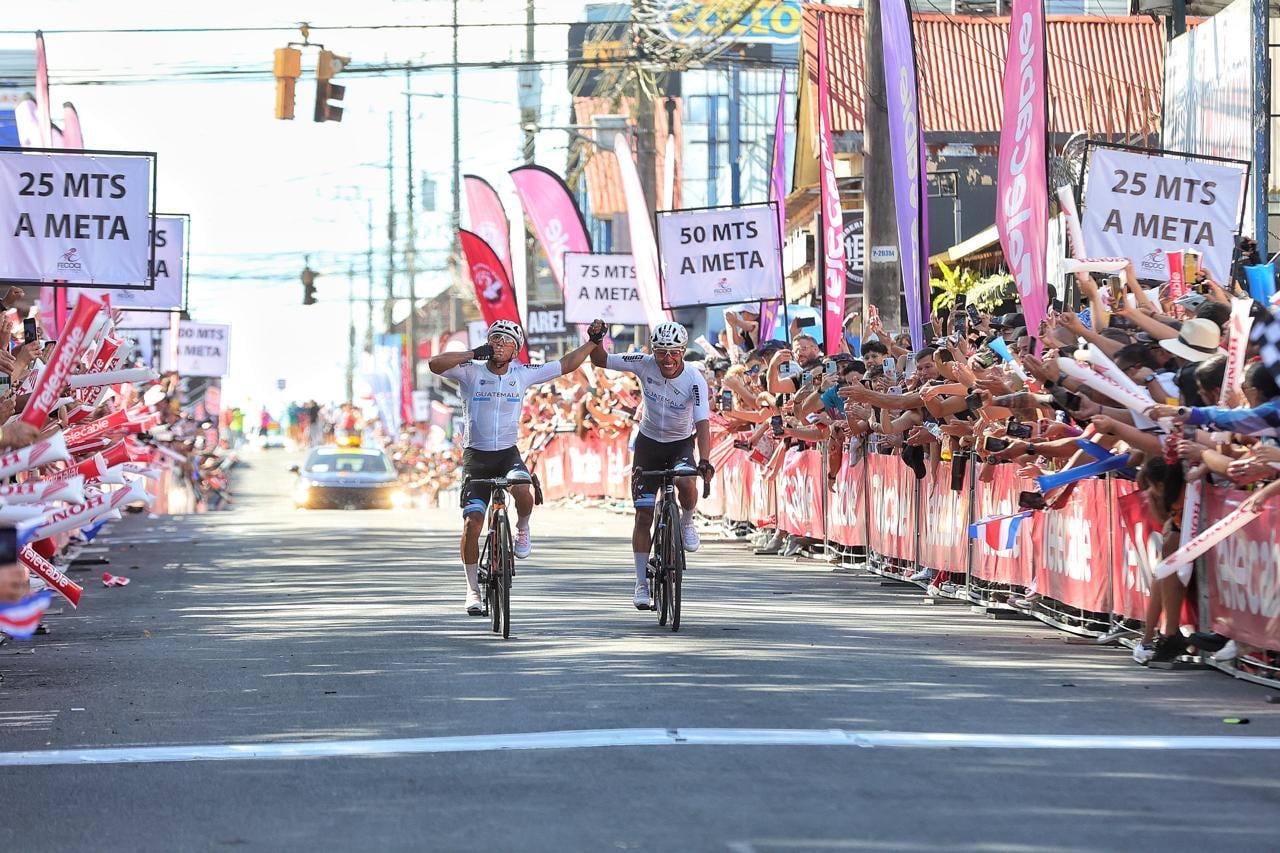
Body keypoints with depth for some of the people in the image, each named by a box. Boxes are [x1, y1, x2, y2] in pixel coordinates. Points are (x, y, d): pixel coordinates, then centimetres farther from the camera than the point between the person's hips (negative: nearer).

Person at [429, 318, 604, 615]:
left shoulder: (523, 374, 1)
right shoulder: (471, 372, -7)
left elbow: (565, 366, 8)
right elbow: (435, 365, -23)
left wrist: (593, 341, 2)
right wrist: (473, 353, -25)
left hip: (508, 453, 1)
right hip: (476, 455, -1)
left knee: (522, 489, -33)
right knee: (472, 521, -11)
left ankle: (522, 529, 1)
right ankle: (472, 589, 1)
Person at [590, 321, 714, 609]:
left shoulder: (695, 380, -24)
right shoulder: (644, 365, -17)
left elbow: (702, 423, -33)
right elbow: (600, 360, -11)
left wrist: (704, 461, -46)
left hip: (681, 444, -2)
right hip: (649, 442, 2)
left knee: (686, 483, -35)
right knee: (643, 514, -3)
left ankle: (687, 523, -1)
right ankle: (642, 584, 6)